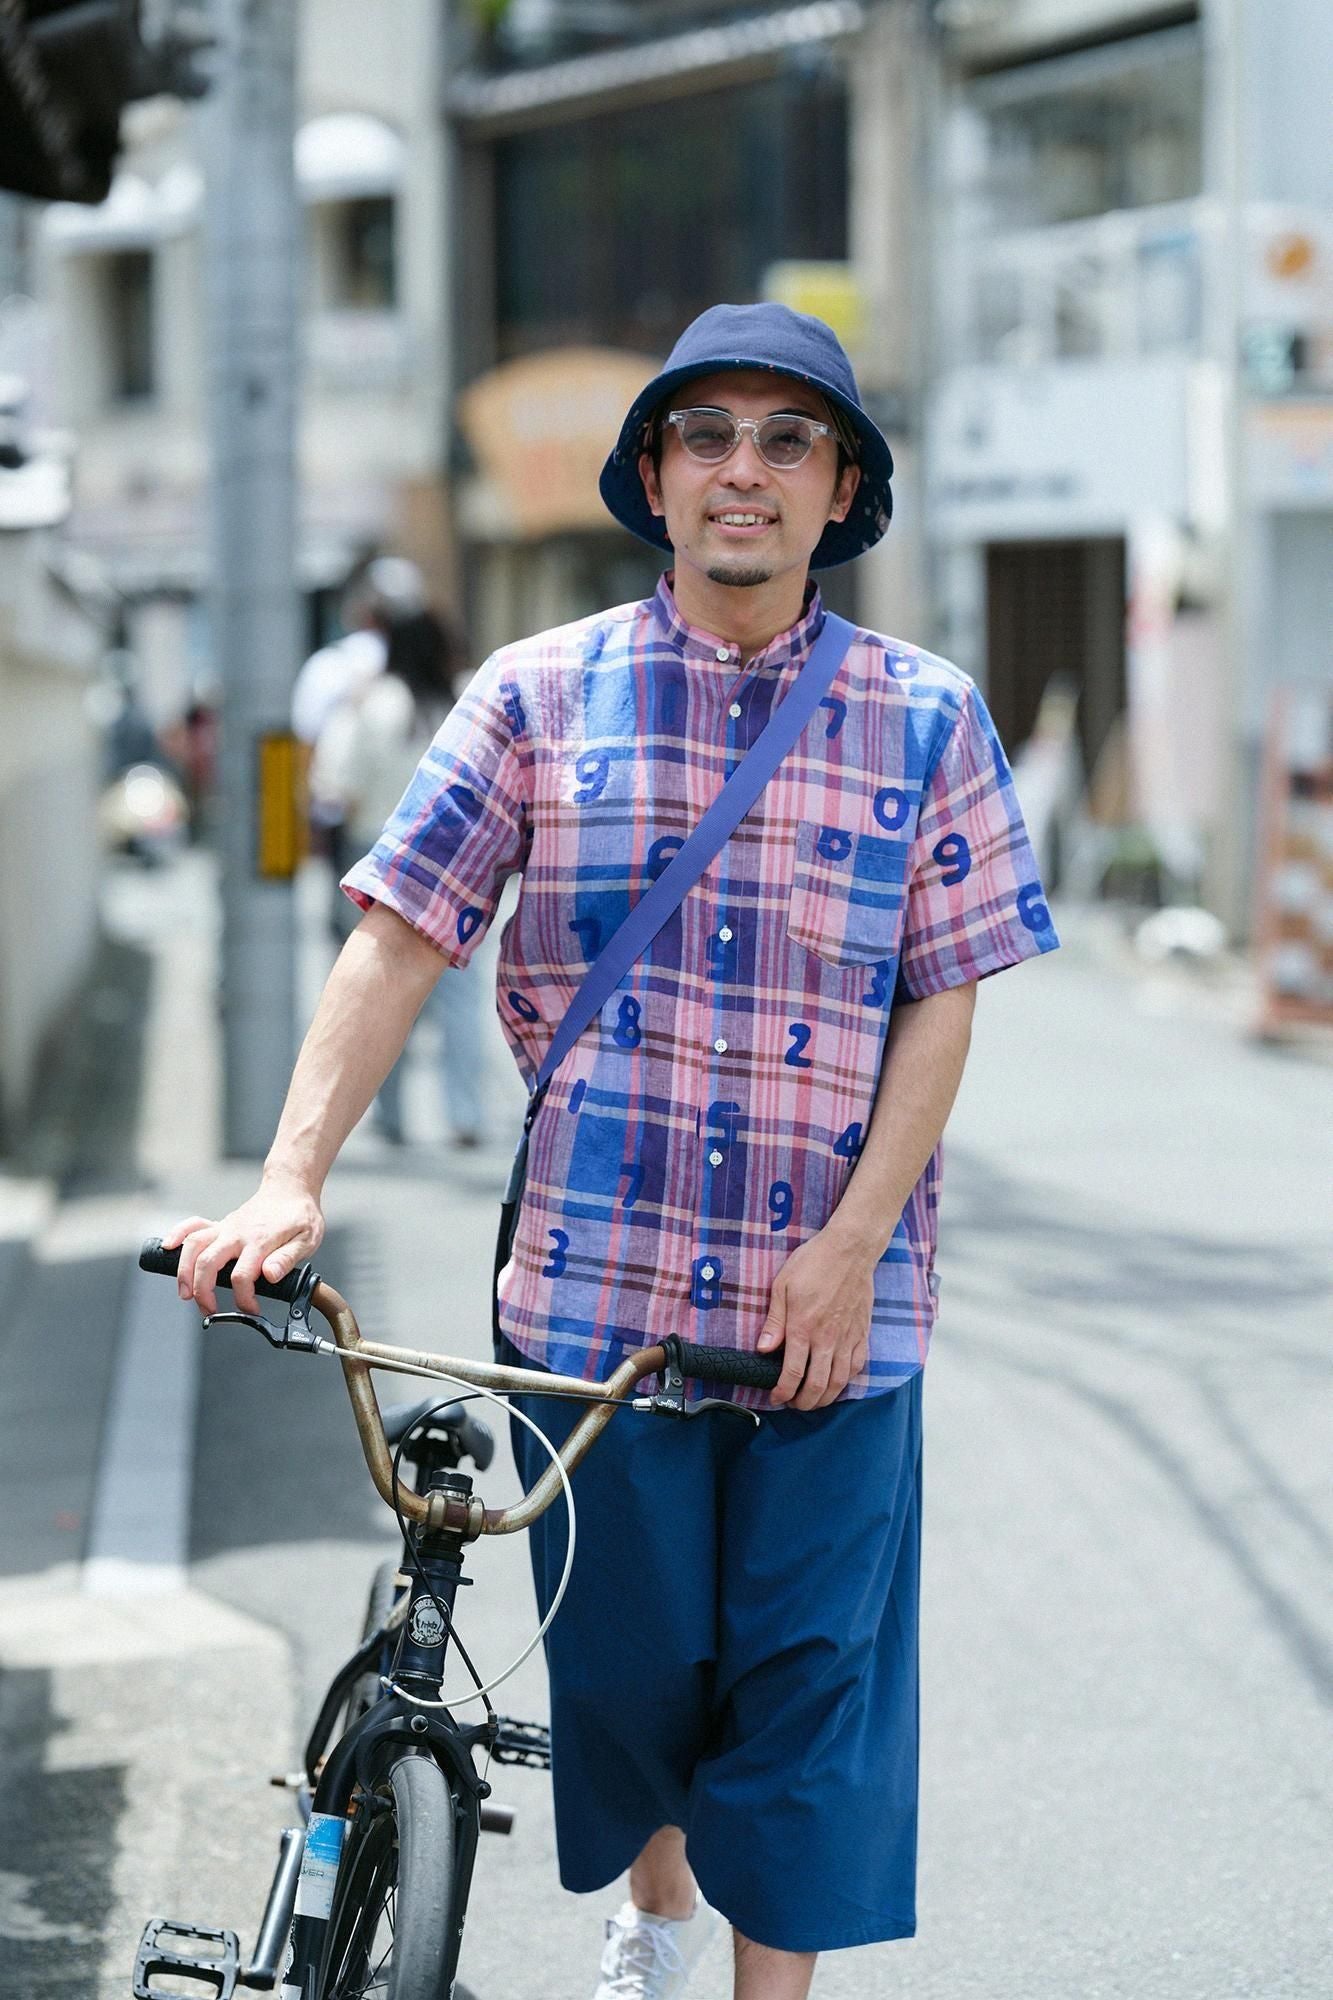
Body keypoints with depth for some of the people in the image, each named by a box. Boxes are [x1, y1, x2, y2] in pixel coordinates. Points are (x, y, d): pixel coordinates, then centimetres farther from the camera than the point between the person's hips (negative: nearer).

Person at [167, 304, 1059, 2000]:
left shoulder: (925, 718, 3)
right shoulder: (543, 696, 2)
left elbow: (940, 1004, 1)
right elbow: (397, 940, -2)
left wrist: (854, 1243, -9)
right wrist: (290, 1180, -13)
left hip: (831, 1298, 0)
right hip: (596, 1277, 1)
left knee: (806, 1674, 0)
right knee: (623, 1651, 13)